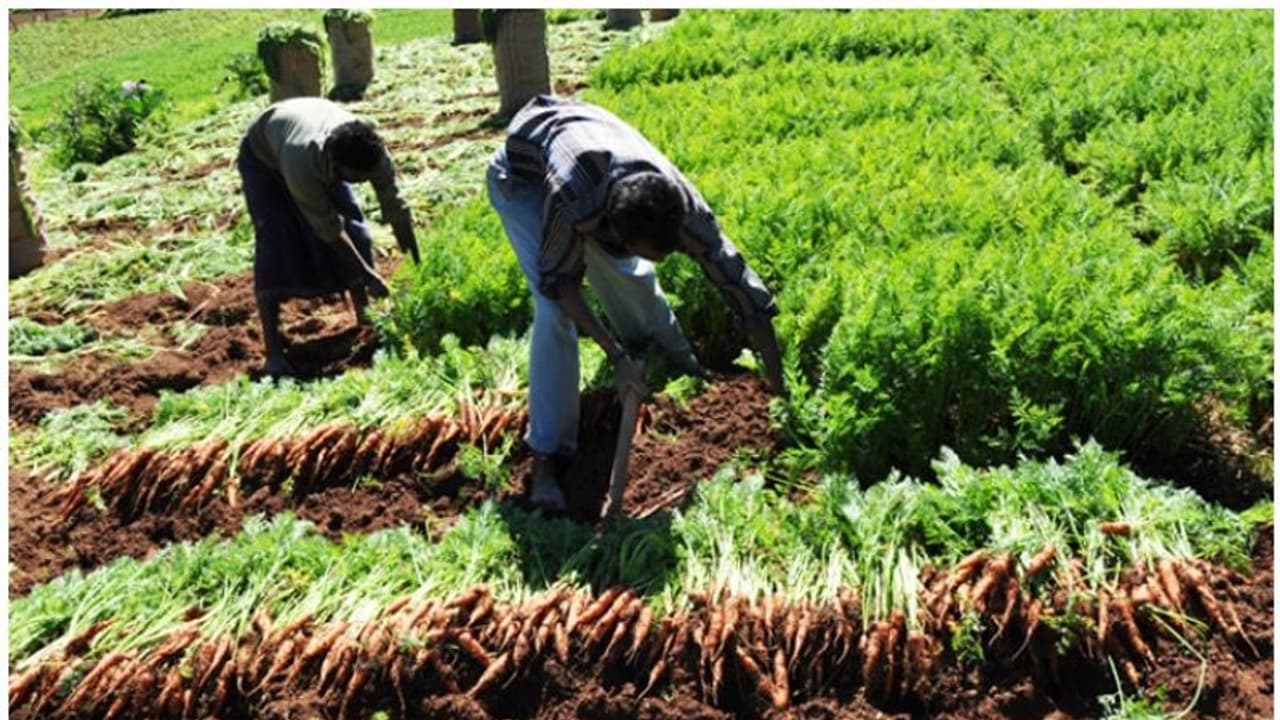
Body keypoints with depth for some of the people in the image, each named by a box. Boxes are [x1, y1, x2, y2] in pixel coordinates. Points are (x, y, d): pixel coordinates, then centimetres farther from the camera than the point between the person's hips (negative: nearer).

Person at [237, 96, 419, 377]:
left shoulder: (371, 150, -35)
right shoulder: (301, 163, -46)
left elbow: (396, 209, -27)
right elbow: (329, 229, -35)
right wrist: (369, 276, -31)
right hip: (264, 156, -5)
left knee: (355, 230, -6)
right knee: (276, 248, -18)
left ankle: (366, 320, 12)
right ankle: (273, 353, -17)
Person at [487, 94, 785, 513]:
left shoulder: (681, 205, -34)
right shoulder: (573, 202, -46)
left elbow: (745, 292, -27)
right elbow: (560, 282, -27)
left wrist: (780, 389, -23)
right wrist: (617, 356, -31)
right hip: (521, 176, -4)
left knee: (632, 277, 7)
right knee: (554, 309, -18)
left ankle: (680, 363, 41)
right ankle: (544, 456, -10)